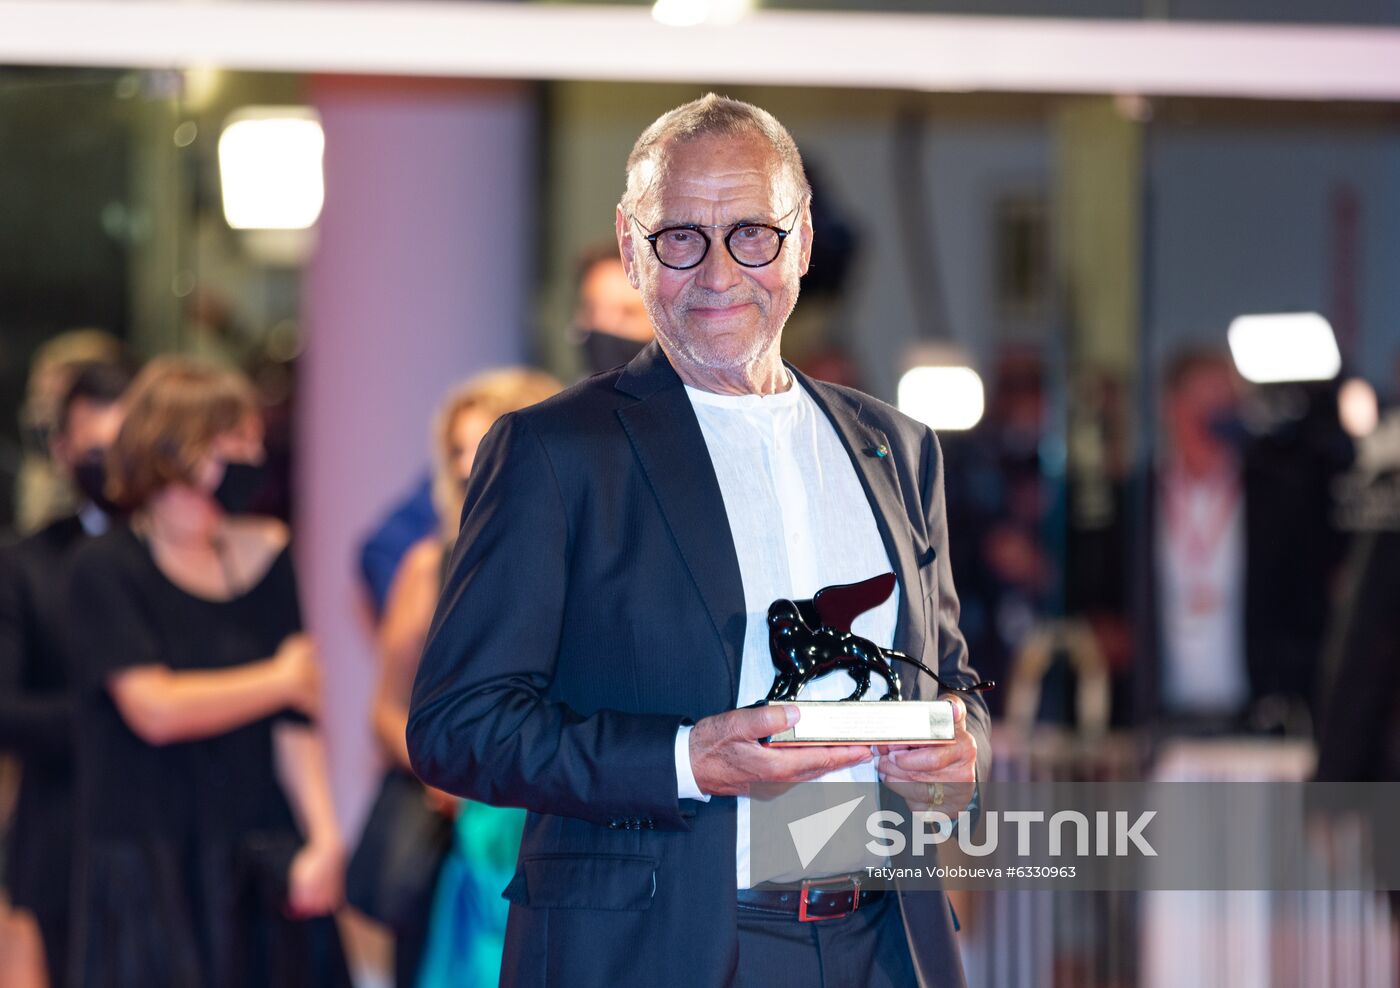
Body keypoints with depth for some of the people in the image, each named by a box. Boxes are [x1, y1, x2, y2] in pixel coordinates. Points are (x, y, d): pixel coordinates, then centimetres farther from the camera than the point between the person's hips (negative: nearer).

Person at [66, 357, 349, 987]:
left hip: (257, 864, 4)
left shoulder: (262, 554, 10)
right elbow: (155, 708, -15)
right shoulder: (106, 568, -4)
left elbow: (296, 722, 6)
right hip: (150, 864, -4)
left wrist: (323, 839, -6)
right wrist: (280, 679, -2)